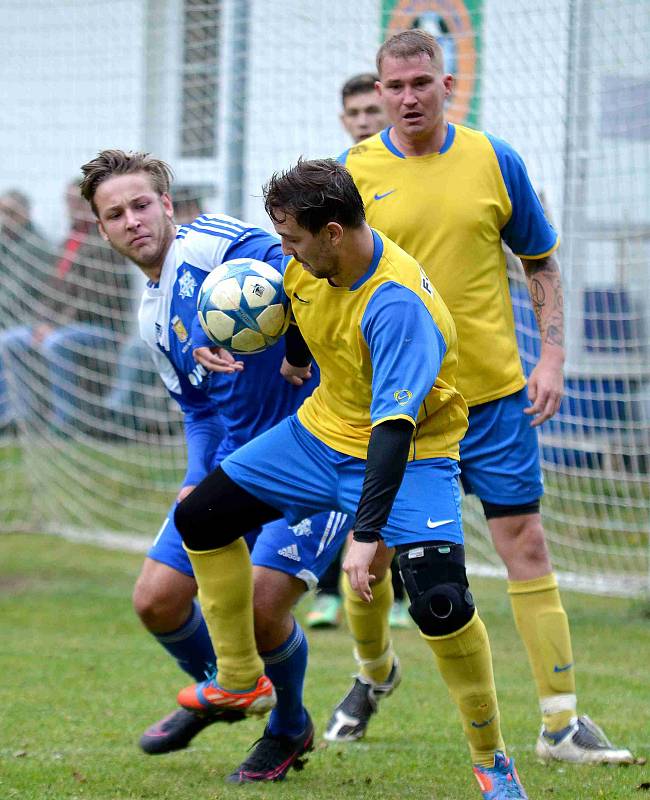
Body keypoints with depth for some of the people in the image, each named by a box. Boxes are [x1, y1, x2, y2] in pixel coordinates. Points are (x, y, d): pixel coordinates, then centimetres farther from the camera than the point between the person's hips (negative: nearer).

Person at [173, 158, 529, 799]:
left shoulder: (397, 304, -33)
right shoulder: (305, 264, -11)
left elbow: (394, 426, -38)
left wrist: (366, 535, -42)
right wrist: (293, 358, 30)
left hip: (410, 453, -8)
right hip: (323, 429, 8)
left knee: (440, 602, -26)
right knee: (199, 518, 7)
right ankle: (237, 677, 25)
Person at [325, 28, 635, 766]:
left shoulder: (494, 160, 1)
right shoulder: (353, 173, -2)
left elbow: (540, 263, 9)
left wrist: (552, 356, 1)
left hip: (492, 394, 0)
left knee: (525, 544, -3)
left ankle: (562, 723, 0)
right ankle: (373, 671, 36)